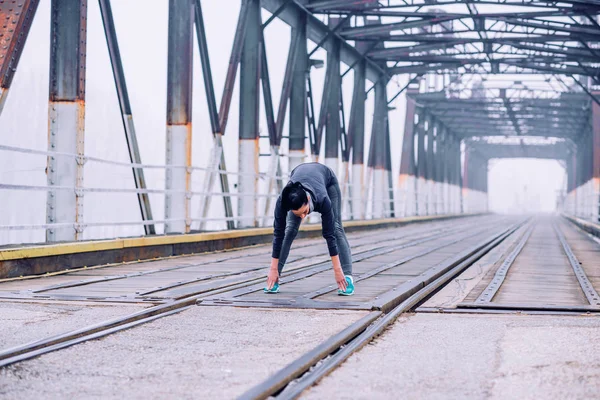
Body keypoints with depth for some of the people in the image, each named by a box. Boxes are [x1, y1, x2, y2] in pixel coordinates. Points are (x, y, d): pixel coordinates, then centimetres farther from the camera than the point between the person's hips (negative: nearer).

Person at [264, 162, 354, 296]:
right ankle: (275, 279, -8)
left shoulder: (322, 199, -45)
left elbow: (329, 234, -37)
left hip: (327, 179, -2)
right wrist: (273, 269, -28)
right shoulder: (283, 201, -40)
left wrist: (337, 270, -33)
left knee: (336, 228, -15)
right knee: (289, 229, -12)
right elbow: (278, 232, -30)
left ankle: (347, 277, -17)